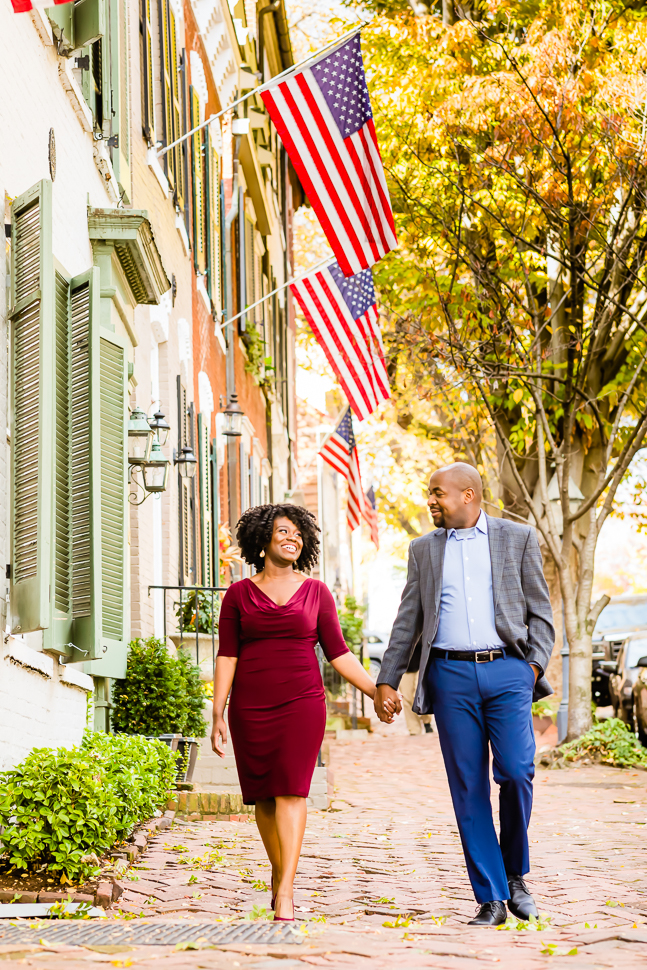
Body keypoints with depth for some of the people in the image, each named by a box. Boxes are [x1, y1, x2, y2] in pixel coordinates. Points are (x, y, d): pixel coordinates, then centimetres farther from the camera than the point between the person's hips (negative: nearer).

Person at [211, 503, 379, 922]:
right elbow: (227, 656, 2)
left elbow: (338, 652, 8)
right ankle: (280, 873, 27)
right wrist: (218, 714, -4)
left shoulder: (316, 592, 7)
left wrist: (376, 691, 1)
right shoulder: (239, 594, 6)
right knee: (263, 795, 6)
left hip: (302, 703, -1)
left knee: (291, 790, -11)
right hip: (250, 707, 1)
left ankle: (285, 894, -16)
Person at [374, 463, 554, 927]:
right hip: (450, 676, 2)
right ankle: (491, 899, 5)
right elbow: (408, 621, 16)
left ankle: (516, 874, 10)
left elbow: (540, 611, 9)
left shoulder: (518, 538, 9)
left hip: (506, 671, -2)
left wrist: (534, 666, -4)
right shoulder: (424, 549, 15)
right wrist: (387, 681, 9)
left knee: (516, 772, -14)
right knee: (468, 788, -1)